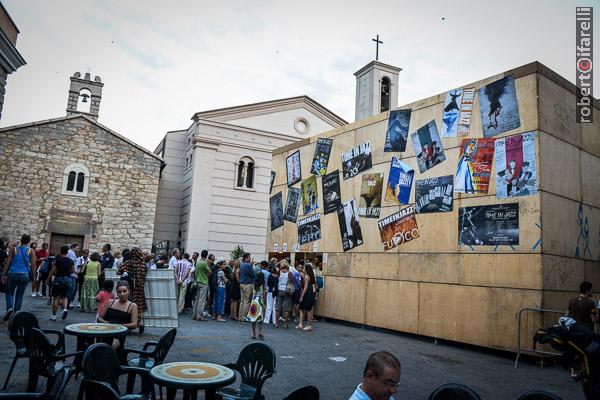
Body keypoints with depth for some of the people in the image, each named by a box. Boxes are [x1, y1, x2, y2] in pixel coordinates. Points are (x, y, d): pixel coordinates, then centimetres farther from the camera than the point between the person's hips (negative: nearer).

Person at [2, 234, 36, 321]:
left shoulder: (14, 249, 3)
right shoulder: (31, 251, 1)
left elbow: (7, 263, -2)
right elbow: (33, 264, -5)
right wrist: (31, 275, 4)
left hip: (13, 274, 0)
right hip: (25, 275, 0)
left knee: (9, 293, 15)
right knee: (19, 295, 13)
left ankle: (9, 308, -9)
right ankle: (16, 313, 14)